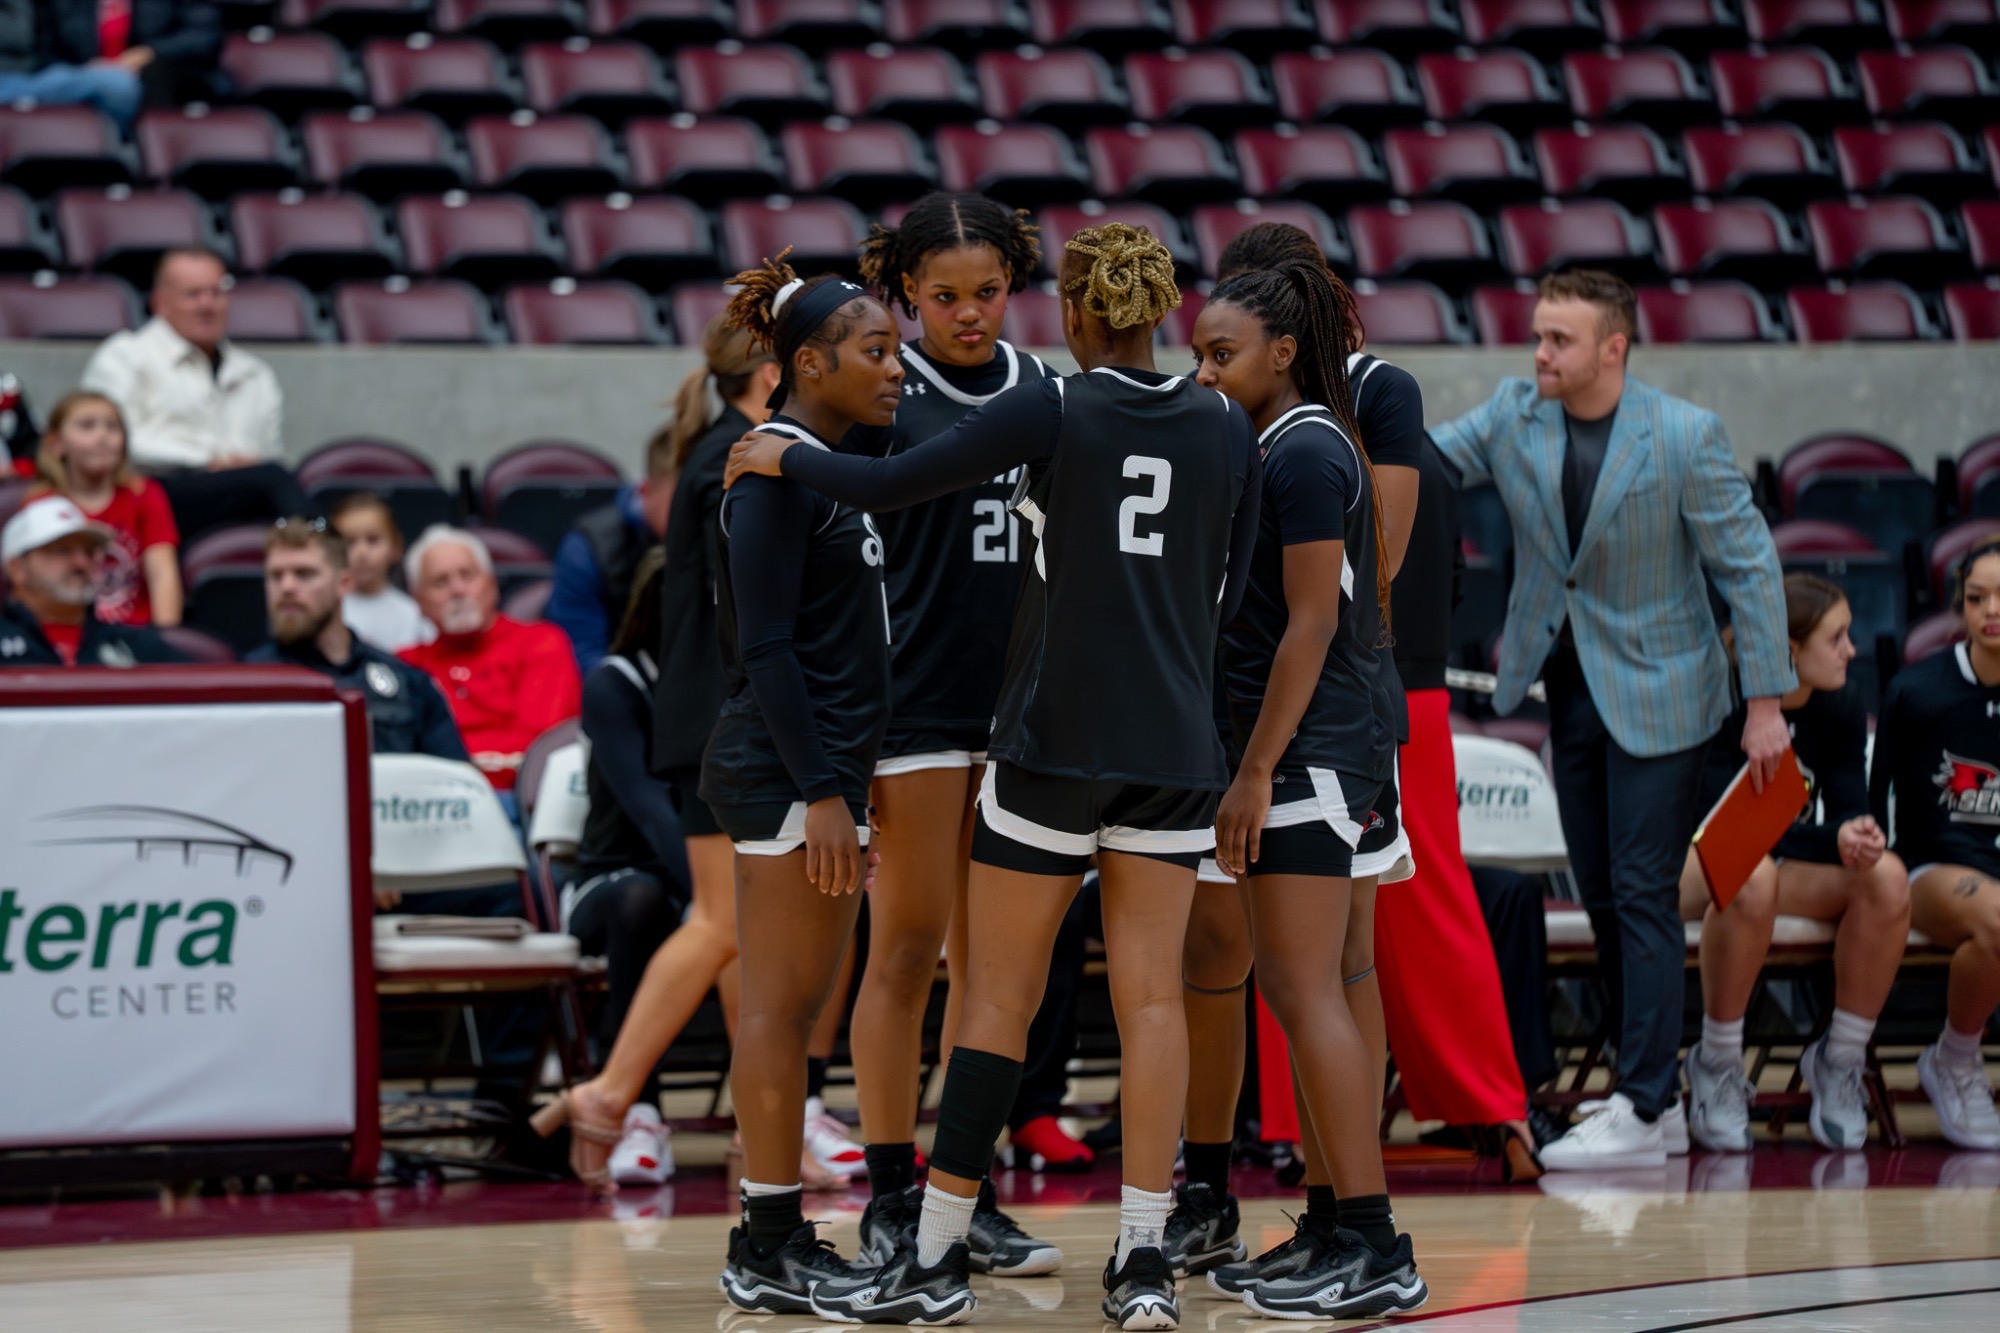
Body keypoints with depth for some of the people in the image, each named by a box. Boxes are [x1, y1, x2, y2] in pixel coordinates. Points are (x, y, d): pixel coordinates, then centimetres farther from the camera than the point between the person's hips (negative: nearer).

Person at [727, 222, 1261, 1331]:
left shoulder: (1052, 410, -7)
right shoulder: (1226, 429, 4)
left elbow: (888, 485, -9)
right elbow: (1225, 595, 11)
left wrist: (779, 457, 6)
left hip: (1052, 740, -3)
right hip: (1175, 747, 3)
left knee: (998, 998, 1)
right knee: (1151, 997, 2)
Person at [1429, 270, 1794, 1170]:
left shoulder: (1684, 436, -17)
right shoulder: (1513, 413, -3)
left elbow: (1749, 564, -12)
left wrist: (1766, 701, -12)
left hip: (1653, 689, -6)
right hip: (1567, 683, 6)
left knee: (1643, 894, -8)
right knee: (1601, 895, 10)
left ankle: (1641, 1113, -7)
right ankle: (1654, 1084, 20)